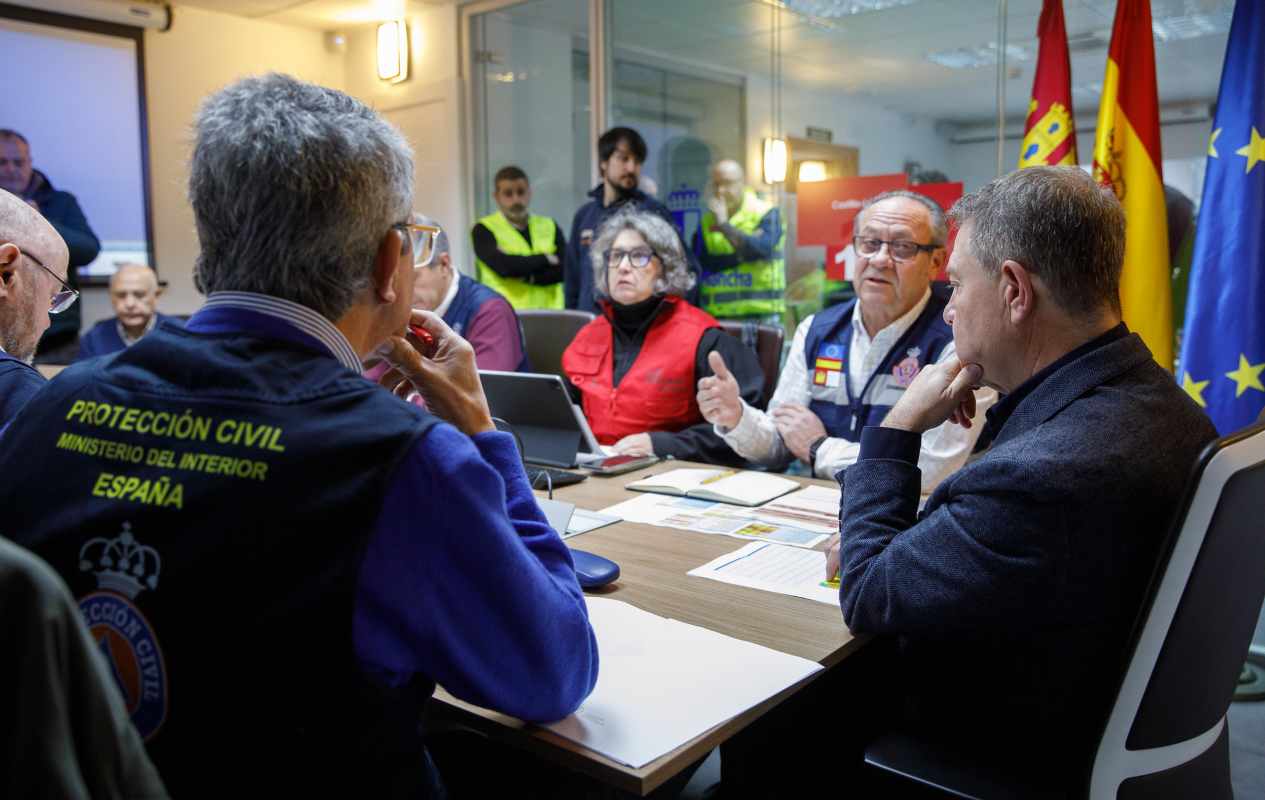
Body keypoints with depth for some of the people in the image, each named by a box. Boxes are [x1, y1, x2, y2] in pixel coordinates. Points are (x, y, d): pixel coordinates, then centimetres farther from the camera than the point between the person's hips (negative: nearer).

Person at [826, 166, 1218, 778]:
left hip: (1002, 754, -7)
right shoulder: (1157, 399, -6)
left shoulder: (1043, 473, -37)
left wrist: (897, 428, -16)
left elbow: (866, 598, -22)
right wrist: (878, 545, -3)